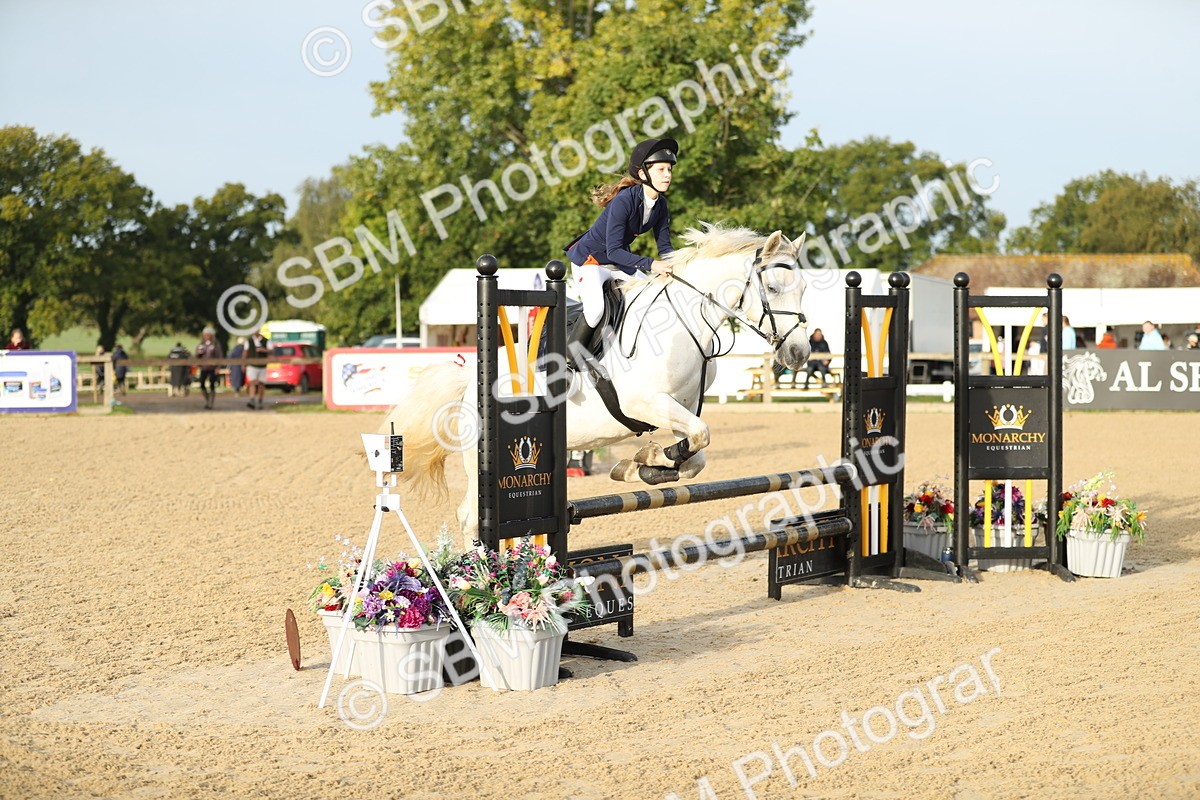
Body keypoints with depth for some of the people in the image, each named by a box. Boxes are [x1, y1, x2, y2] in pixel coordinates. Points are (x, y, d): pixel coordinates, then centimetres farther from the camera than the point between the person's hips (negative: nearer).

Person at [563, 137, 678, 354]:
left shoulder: (661, 204, -6)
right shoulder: (624, 200, -29)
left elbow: (664, 247, -2)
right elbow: (613, 250, -31)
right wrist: (650, 265, -39)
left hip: (620, 262, 8)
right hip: (589, 260, -8)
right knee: (595, 309, -29)